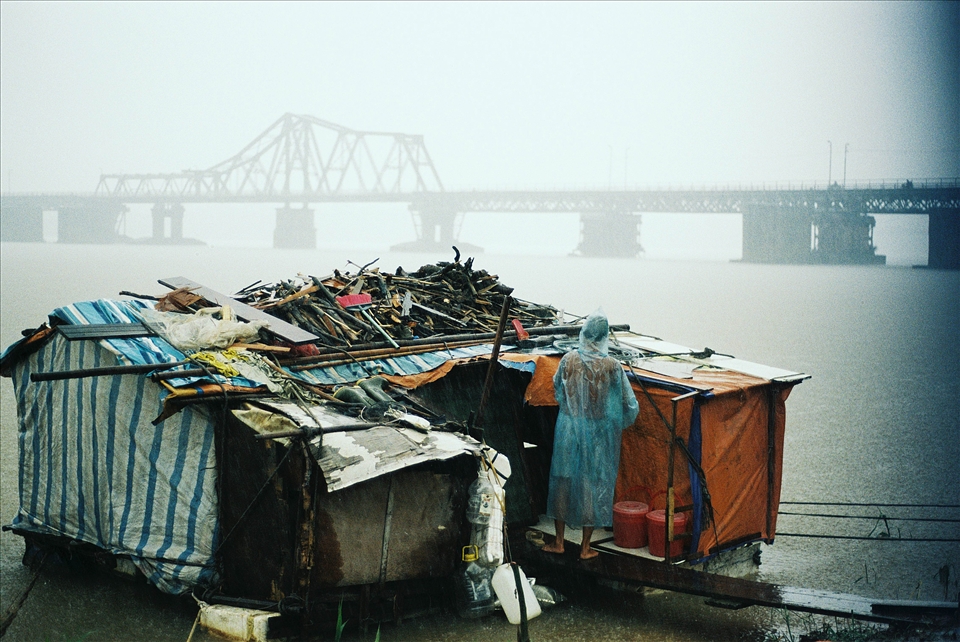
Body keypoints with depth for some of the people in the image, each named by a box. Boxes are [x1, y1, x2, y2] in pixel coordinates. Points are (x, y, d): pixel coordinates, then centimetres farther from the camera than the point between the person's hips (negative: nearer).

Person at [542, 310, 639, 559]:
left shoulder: (568, 360, -8)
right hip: (599, 433, -2)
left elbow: (557, 391, 9)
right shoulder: (612, 366, -14)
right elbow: (629, 404, -8)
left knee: (563, 478, 14)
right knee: (594, 482, 9)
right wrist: (619, 422, 12)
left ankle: (559, 541, 23)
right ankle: (585, 547, 16)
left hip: (568, 428, 2)